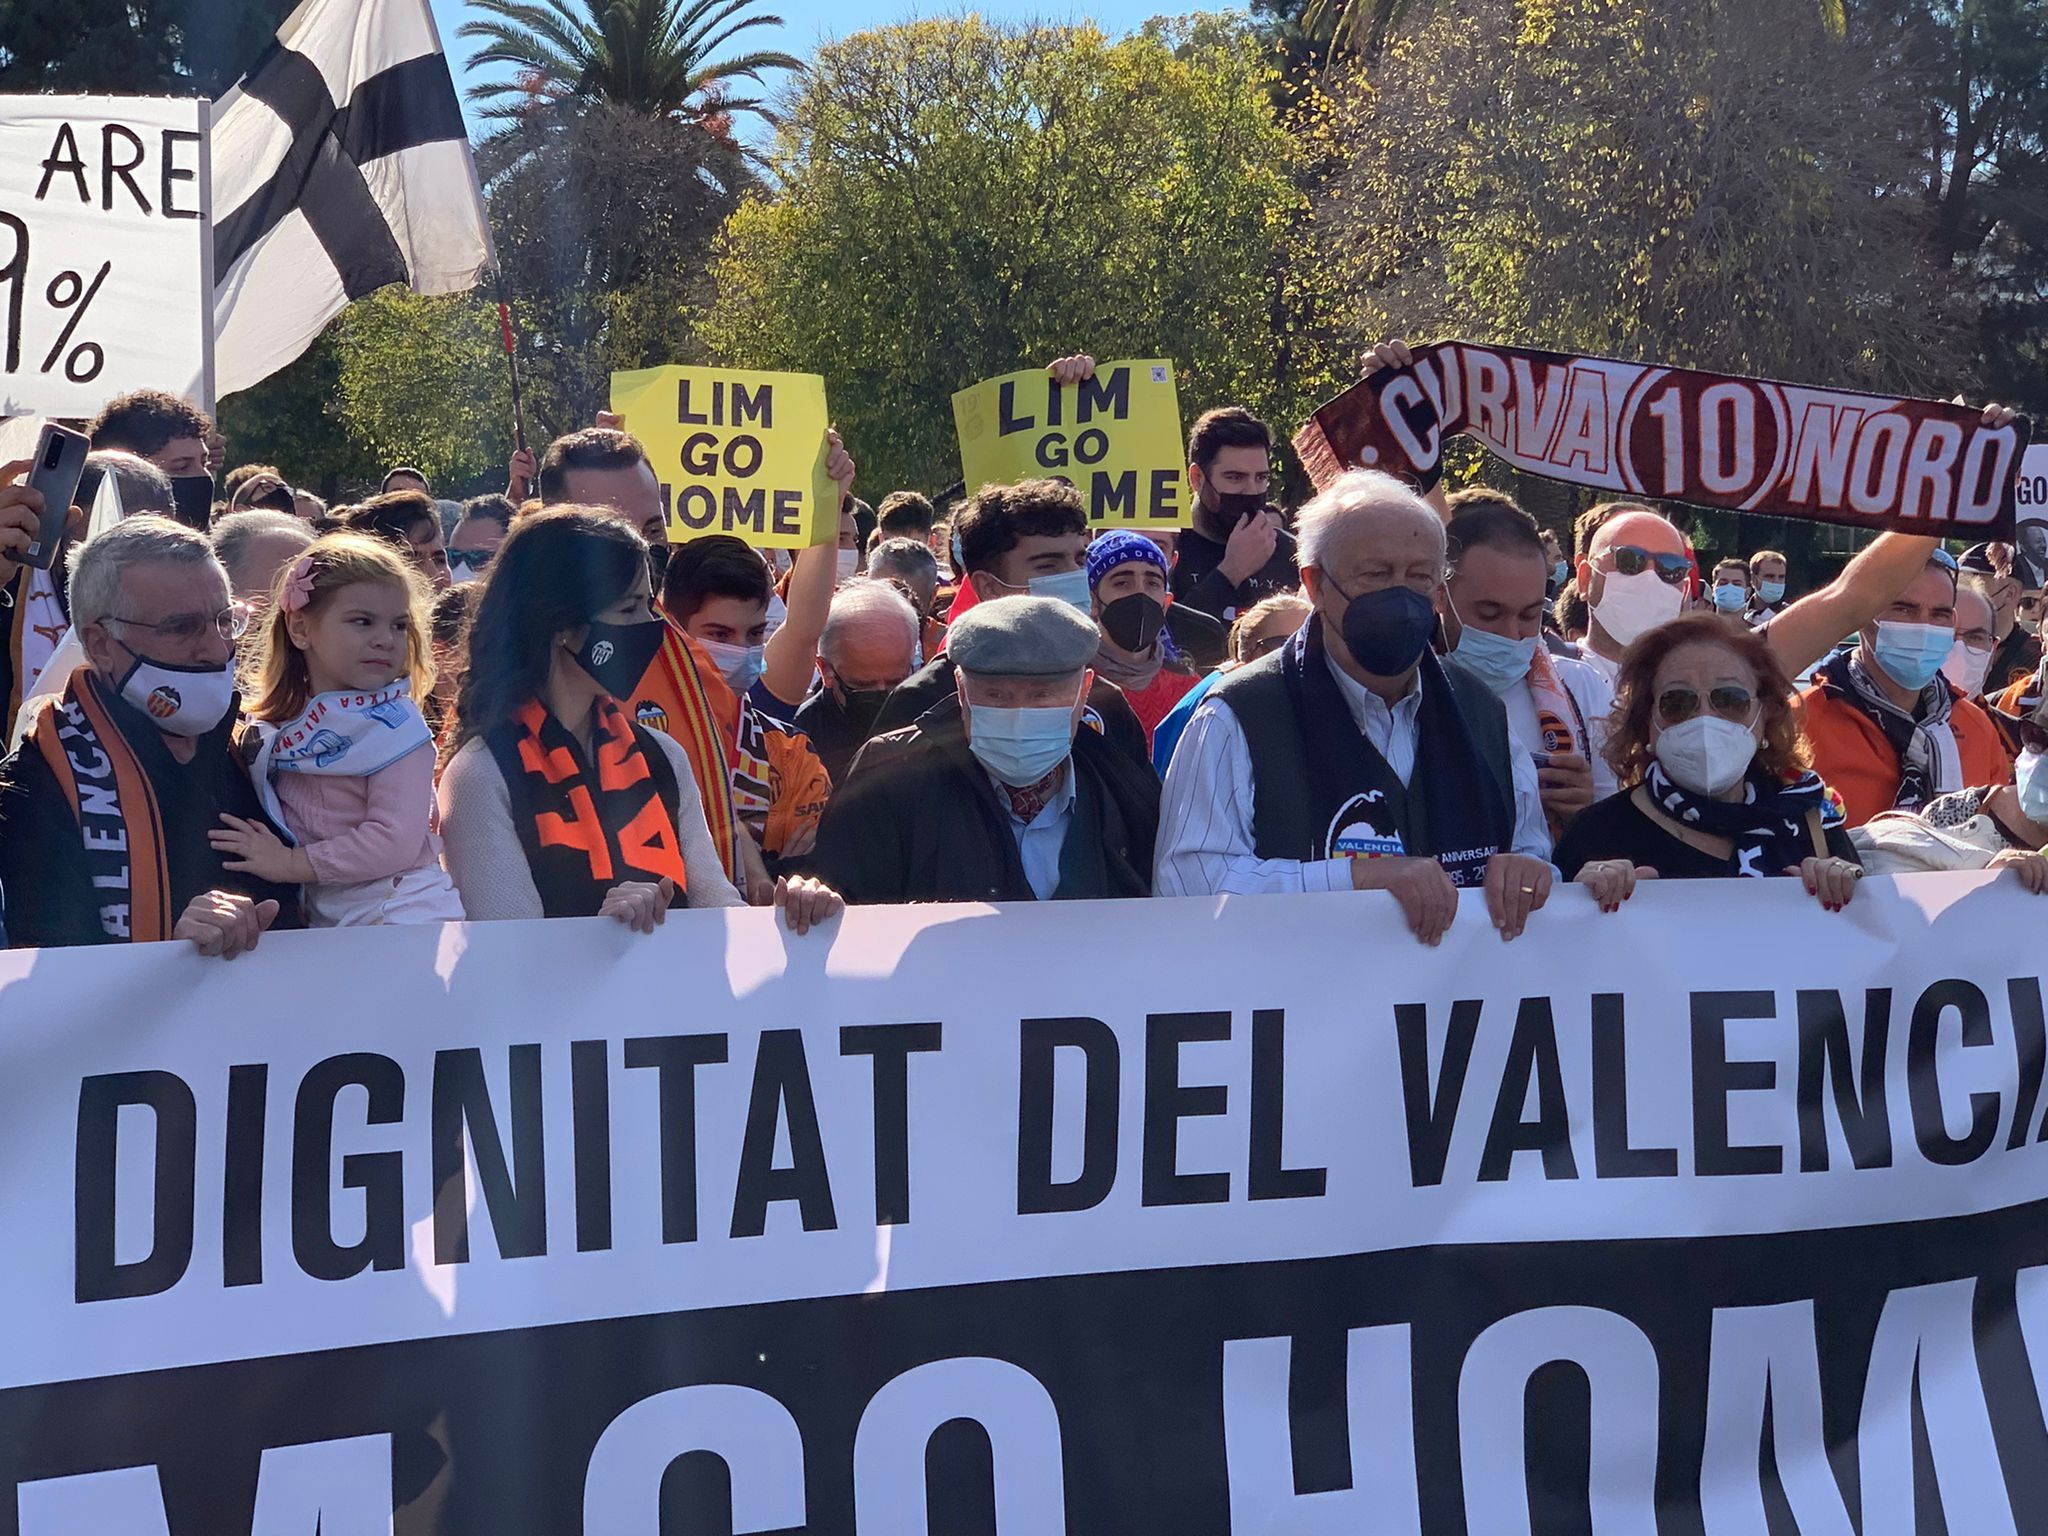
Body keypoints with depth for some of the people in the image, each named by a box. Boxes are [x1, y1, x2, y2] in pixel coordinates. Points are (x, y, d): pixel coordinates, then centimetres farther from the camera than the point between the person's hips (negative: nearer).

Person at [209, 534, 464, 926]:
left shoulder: (396, 726, -6)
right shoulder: (273, 727, 9)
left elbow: (396, 842, -15)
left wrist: (291, 863, -13)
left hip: (404, 913, -5)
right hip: (321, 919, 5)